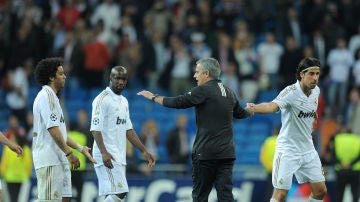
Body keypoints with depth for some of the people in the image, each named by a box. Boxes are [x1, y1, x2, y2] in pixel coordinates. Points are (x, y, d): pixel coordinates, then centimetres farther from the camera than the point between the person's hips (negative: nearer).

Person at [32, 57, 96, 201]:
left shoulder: (52, 97, 22)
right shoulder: (46, 96, -11)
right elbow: (52, 129, -19)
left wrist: (80, 148, 21)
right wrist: (69, 153, -19)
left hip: (60, 160, 11)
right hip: (49, 160, -11)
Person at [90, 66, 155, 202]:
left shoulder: (124, 101, 18)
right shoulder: (102, 99, -10)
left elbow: (128, 129, 22)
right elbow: (95, 128, -18)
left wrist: (144, 151, 17)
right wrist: (103, 152, -29)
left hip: (120, 157, 9)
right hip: (108, 157, -9)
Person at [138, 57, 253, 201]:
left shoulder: (204, 90, -8)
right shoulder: (229, 93, 13)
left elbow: (177, 102, -9)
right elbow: (240, 113, 29)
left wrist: (153, 97, 5)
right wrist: (250, 111, 53)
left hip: (205, 153, -6)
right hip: (227, 154, 6)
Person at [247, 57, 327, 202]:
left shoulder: (316, 90, 1)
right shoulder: (291, 92, -21)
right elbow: (273, 106, -43)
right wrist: (254, 108, -59)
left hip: (308, 150, 7)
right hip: (288, 150, -7)